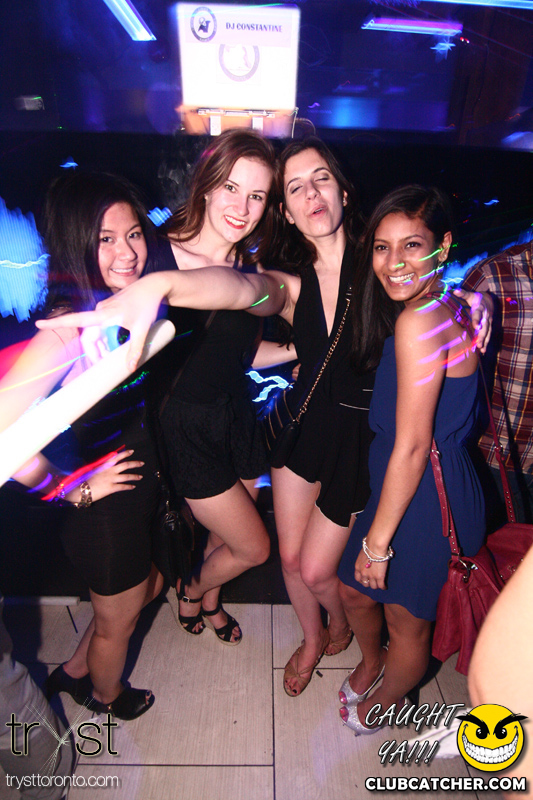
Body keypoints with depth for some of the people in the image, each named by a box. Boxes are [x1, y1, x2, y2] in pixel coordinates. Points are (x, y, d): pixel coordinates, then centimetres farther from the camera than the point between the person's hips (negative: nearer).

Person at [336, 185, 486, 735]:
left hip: (428, 496, -8)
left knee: (407, 619, 19)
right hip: (406, 484, 9)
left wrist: (378, 541, -15)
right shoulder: (446, 306, 5)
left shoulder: (417, 321, -24)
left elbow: (412, 445, -24)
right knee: (354, 590, 25)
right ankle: (372, 661, 56)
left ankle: (388, 700, 49)